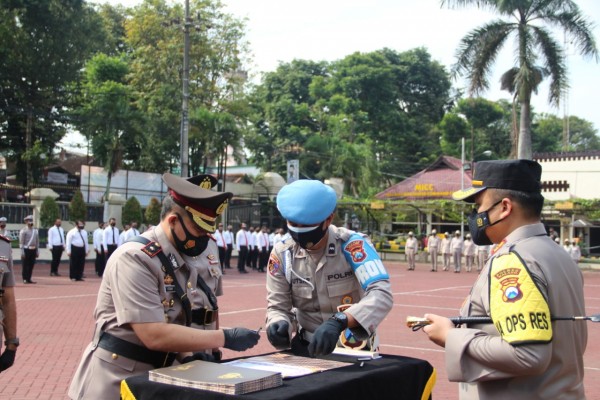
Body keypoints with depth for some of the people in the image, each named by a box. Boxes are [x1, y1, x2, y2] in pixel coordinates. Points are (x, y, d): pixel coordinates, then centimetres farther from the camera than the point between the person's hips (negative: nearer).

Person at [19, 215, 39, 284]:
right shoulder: (23, 230, -5)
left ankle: (29, 279, 14)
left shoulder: (35, 231, 13)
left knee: (31, 265, 8)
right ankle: (25, 279, 4)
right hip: (26, 249, -6)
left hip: (33, 250, 6)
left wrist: (37, 251, 13)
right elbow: (21, 242, -8)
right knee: (25, 266, -1)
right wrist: (22, 252, -13)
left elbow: (37, 242, 17)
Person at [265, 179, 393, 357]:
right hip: (307, 349, 3)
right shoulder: (282, 254, -3)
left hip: (354, 350, -3)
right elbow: (278, 307, 1)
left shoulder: (352, 245, -15)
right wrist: (279, 325, -23)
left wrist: (338, 322, -41)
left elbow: (381, 294, -27)